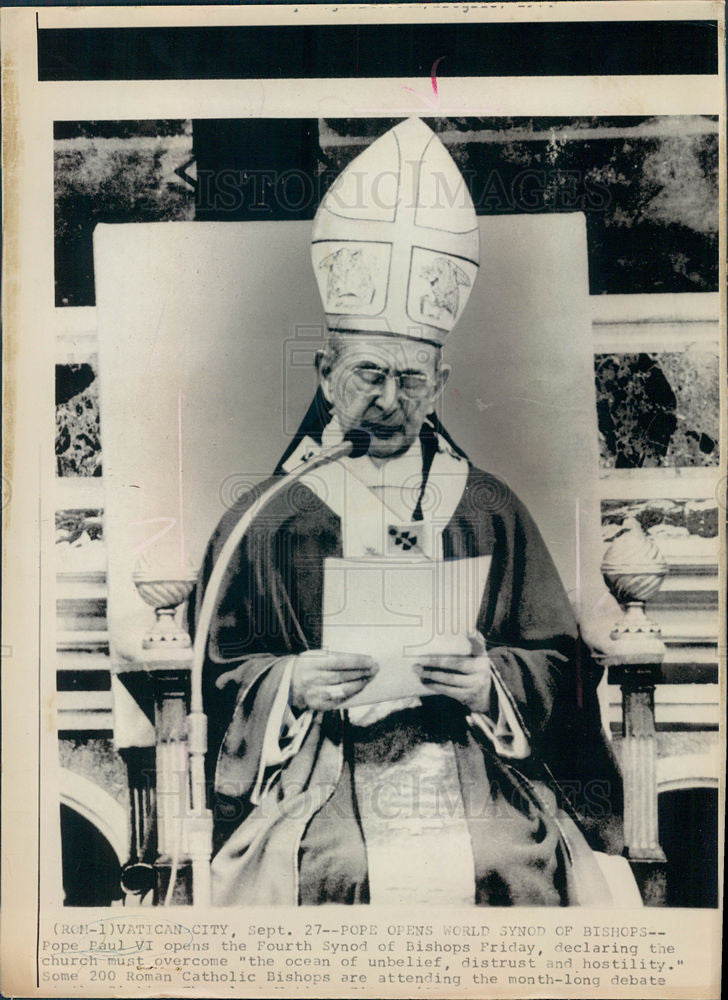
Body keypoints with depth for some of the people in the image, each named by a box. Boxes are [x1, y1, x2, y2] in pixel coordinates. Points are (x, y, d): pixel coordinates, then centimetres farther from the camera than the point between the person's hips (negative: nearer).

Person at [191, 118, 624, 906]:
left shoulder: (491, 510, 12)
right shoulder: (266, 518, 7)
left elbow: (560, 662, 12)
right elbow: (216, 674, 8)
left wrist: (491, 683, -9)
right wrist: (291, 683, -12)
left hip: (477, 766, 2)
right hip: (320, 773, -1)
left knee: (525, 865, -25)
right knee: (309, 873, -30)